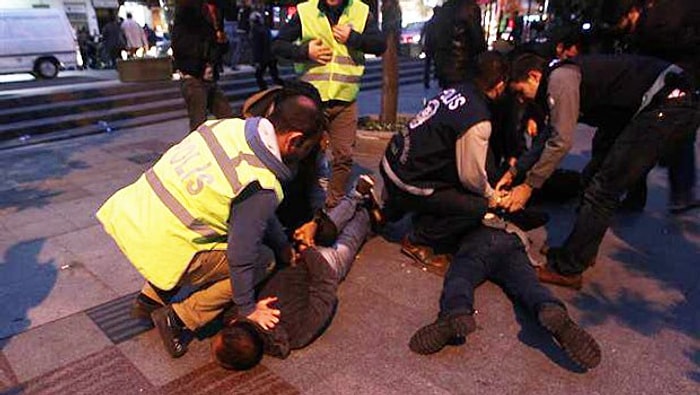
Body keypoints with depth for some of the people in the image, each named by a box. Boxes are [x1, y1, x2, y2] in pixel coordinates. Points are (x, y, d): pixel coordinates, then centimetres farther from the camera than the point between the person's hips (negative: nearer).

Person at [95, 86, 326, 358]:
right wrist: (247, 309, 4)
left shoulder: (229, 126, 0)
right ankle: (179, 319, 6)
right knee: (262, 259, 5)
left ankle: (151, 297, 27)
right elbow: (241, 256, -13)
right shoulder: (261, 187, -23)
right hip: (159, 251, -7)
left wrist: (283, 245, 20)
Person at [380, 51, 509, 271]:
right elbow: (471, 176, -15)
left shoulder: (457, 90, 3)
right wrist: (490, 195, 7)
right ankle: (418, 242, 6)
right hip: (407, 184, -8)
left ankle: (390, 211, 32)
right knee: (478, 207, -6)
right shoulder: (478, 122, -22)